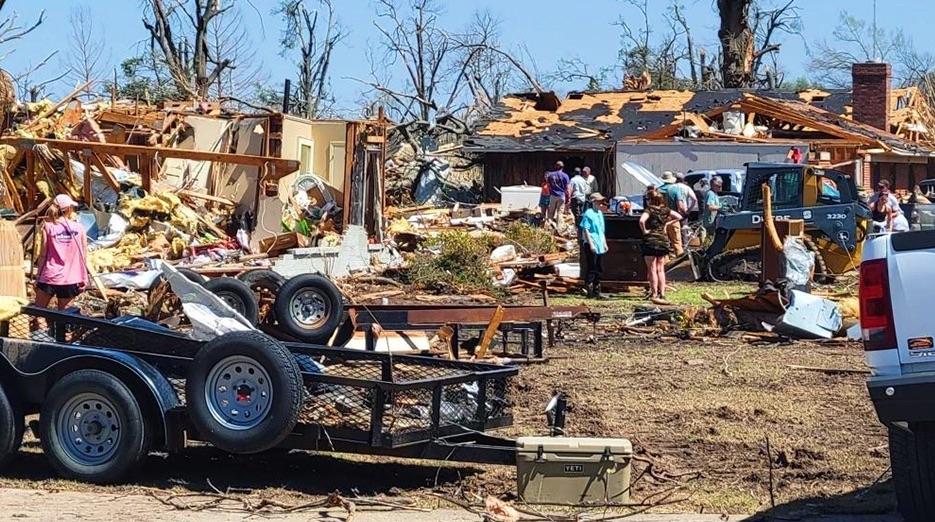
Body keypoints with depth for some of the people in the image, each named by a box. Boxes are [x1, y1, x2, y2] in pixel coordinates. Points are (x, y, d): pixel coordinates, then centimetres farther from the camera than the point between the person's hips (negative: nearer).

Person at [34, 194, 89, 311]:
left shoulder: (48, 227, -3)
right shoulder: (79, 228, 1)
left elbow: (43, 255, -3)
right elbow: (84, 256, 3)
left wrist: (38, 277, 6)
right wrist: (84, 279, 10)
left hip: (49, 278, -1)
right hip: (70, 280, 1)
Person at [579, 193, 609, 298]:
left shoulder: (600, 213, 15)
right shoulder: (588, 213, -11)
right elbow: (585, 230, -15)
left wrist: (604, 243, 20)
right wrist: (591, 244, -19)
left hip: (599, 245, 9)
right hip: (591, 245, -9)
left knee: (599, 269, 10)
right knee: (592, 269, -6)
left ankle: (596, 292, 16)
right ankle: (590, 291, -2)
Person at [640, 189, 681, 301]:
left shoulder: (649, 210, -11)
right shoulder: (665, 209, 5)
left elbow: (642, 220, -28)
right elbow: (679, 217, 7)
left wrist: (644, 231, -13)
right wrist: (667, 223, 8)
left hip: (651, 240, -5)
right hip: (663, 240, 5)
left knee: (652, 269, 2)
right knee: (660, 269, 12)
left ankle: (654, 293, 2)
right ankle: (662, 293, 9)